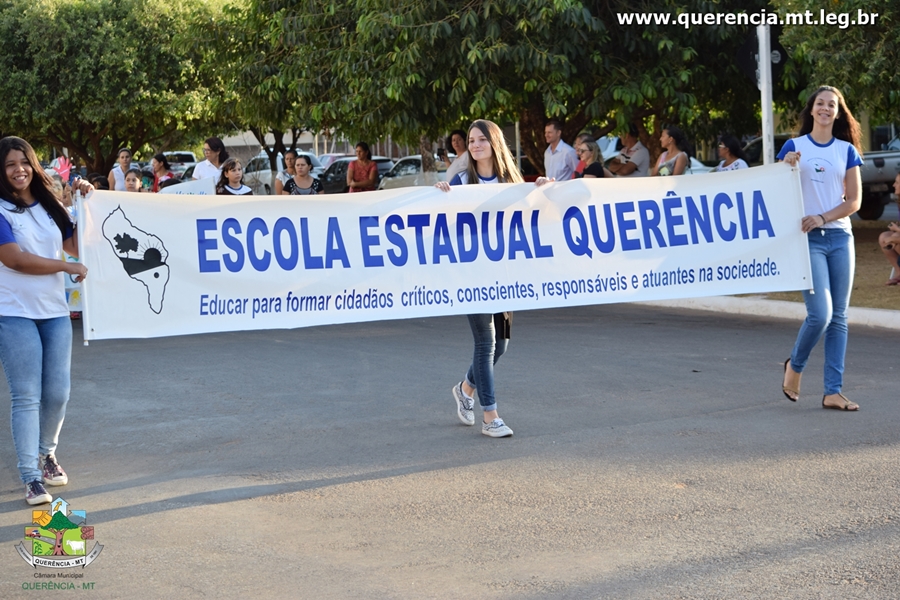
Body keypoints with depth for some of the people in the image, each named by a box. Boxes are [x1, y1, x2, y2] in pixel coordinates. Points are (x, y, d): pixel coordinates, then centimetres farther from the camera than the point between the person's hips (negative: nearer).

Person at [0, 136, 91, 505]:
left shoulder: (50, 206, 11)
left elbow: (76, 246, 8)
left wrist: (85, 203, 2)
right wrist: (67, 267, -10)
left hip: (55, 311, 5)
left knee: (58, 393, 6)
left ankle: (47, 453, 31)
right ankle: (30, 477, 1)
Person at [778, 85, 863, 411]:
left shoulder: (847, 151, 8)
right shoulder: (794, 147, 3)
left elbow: (854, 200, 4)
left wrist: (822, 217, -10)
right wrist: (787, 166, -15)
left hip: (840, 237, 3)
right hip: (808, 239, -3)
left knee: (838, 317, 3)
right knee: (820, 314, -13)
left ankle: (833, 391, 6)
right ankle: (795, 366, 14)